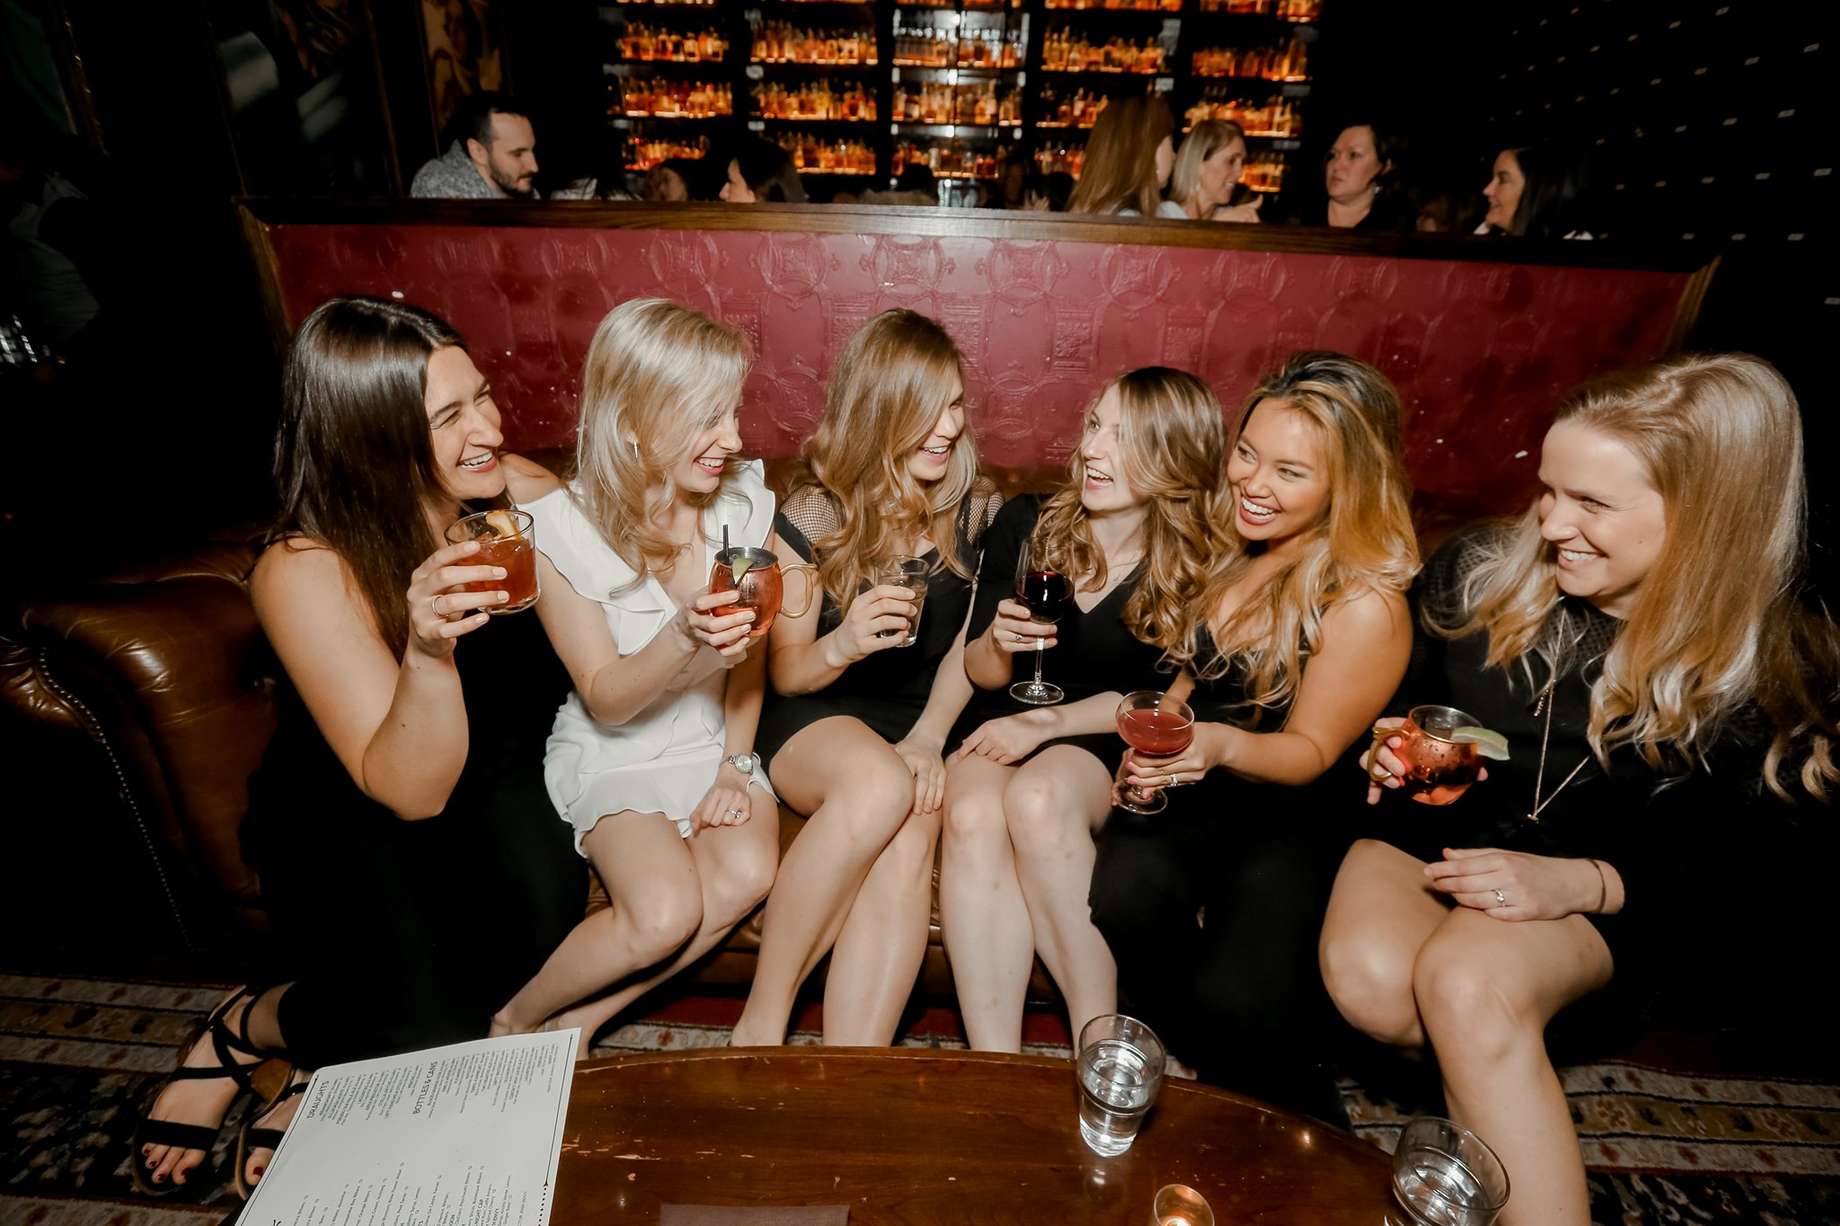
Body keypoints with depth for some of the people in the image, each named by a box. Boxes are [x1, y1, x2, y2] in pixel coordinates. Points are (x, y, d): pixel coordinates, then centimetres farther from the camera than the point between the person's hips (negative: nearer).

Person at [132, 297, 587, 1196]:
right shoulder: (304, 571, -24)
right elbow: (410, 792, -29)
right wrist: (427, 650, -45)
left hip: (497, 782, 4)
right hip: (347, 817, -3)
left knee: (544, 906, -23)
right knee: (422, 1029, -20)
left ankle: (326, 1079, 8)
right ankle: (243, 1027, 17)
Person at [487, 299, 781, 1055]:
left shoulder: (745, 502, -7)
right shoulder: (560, 528, -15)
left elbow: (748, 656, 5)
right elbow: (605, 701, -14)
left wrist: (734, 765, -2)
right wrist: (684, 638, -33)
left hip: (716, 741, 3)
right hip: (614, 754, -3)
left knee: (747, 874, -24)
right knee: (664, 913, -24)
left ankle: (579, 1020, 0)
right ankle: (516, 1020, 9)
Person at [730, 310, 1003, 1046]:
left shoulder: (978, 509, 3)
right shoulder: (815, 514, -4)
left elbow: (968, 646, 2)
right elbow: (786, 671, -2)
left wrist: (928, 738, -16)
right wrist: (841, 645, -25)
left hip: (926, 718, 2)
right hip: (815, 720, -2)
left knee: (911, 833, -31)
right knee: (880, 785, -35)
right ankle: (763, 1020, -17)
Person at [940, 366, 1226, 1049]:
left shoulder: (1194, 571, -3)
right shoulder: (1024, 525, 0)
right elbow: (980, 672, 6)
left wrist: (1047, 724, -13)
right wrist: (999, 643, -18)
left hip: (1102, 745, -1)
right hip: (1002, 729, 2)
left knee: (1037, 799, -35)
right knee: (971, 818, -32)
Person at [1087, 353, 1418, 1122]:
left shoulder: (1365, 604, -13)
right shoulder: (1225, 544, 3)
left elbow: (1309, 750, -9)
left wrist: (1224, 746, -29)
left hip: (1289, 810, -4)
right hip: (1191, 790, 4)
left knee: (1239, 1007, -28)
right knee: (1124, 907, -27)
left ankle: (1294, 1128, 11)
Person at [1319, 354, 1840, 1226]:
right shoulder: (1478, 571, -5)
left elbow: (1761, 887, -4)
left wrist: (1578, 883, -21)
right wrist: (1390, 751, -10)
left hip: (1597, 897, -2)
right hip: (1427, 834, 3)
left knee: (1465, 985, -35)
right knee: (1365, 977, -29)